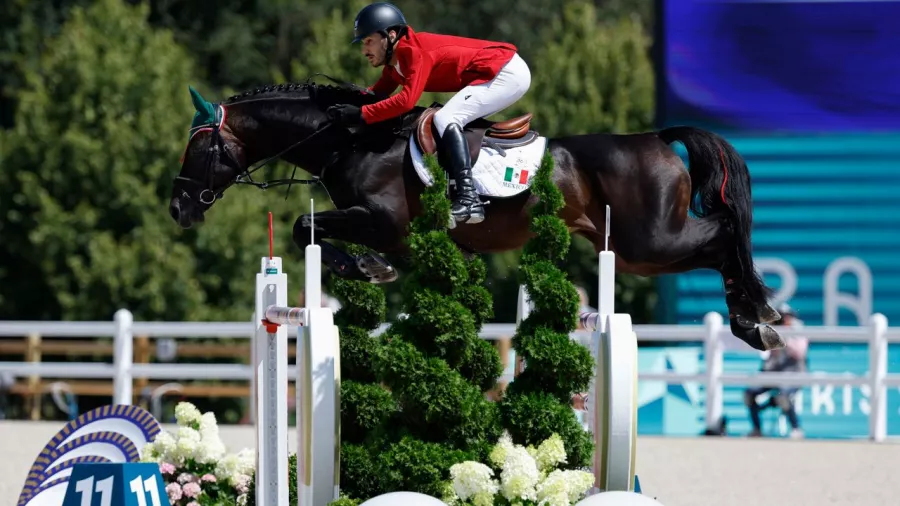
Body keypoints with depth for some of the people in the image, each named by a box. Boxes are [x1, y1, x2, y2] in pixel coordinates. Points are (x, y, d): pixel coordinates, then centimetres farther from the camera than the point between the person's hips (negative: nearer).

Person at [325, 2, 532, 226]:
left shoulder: (413, 51, -20)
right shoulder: (395, 60, 10)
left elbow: (406, 100, -30)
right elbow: (379, 92, 13)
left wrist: (361, 114, -29)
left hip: (508, 73, -11)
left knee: (445, 120, -21)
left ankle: (469, 199, -31)